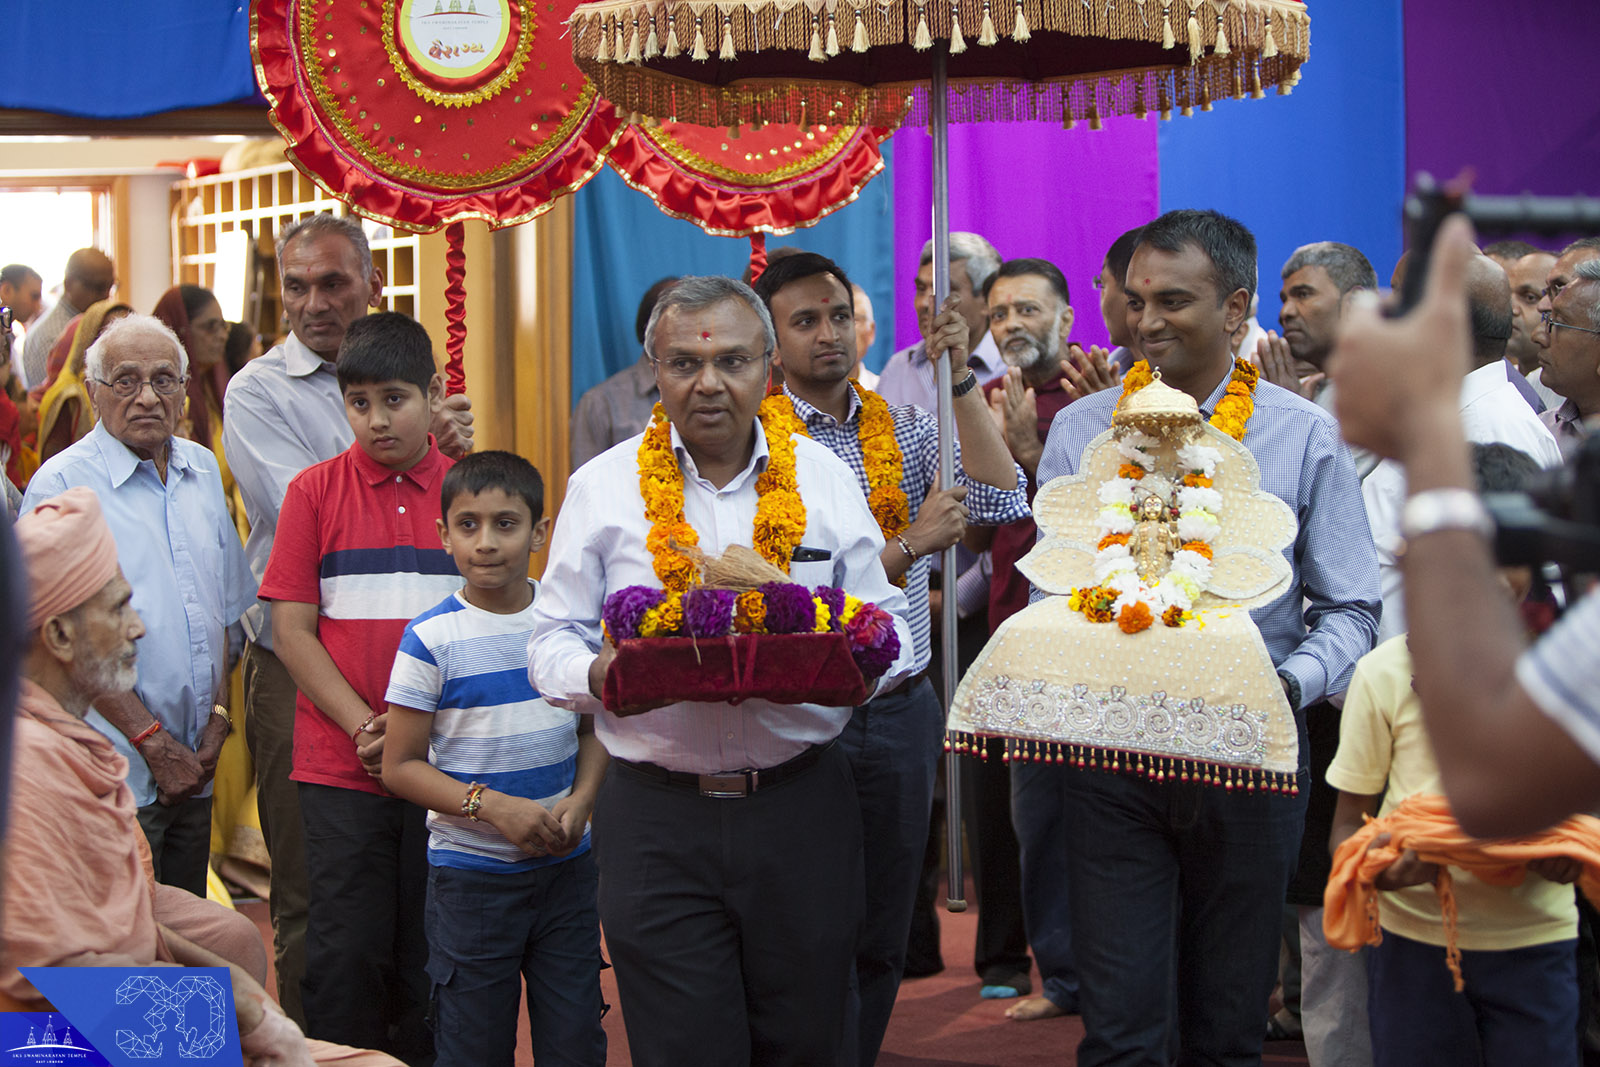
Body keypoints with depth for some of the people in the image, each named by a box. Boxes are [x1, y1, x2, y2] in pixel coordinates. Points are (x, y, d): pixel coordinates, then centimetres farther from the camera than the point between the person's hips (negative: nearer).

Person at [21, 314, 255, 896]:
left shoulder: (203, 472, 12)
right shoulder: (61, 485, -7)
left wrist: (218, 716, 5)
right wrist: (153, 742, -13)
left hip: (196, 767, 6)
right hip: (116, 774, -6)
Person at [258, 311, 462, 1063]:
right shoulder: (314, 491, 2)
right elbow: (291, 629, 0)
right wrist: (364, 727, -10)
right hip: (339, 767, -1)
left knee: (428, 956, 8)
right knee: (346, 952, -1)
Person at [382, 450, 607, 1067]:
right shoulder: (432, 639, -9)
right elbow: (400, 765, -7)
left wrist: (579, 802, -5)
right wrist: (491, 805, -18)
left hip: (566, 865, 3)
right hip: (470, 872, -3)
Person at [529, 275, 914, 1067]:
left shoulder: (824, 478, 7)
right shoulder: (602, 488, 4)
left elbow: (888, 627, 11)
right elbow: (552, 644, 6)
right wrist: (599, 675, -17)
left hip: (801, 805, 1)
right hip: (657, 816, -1)